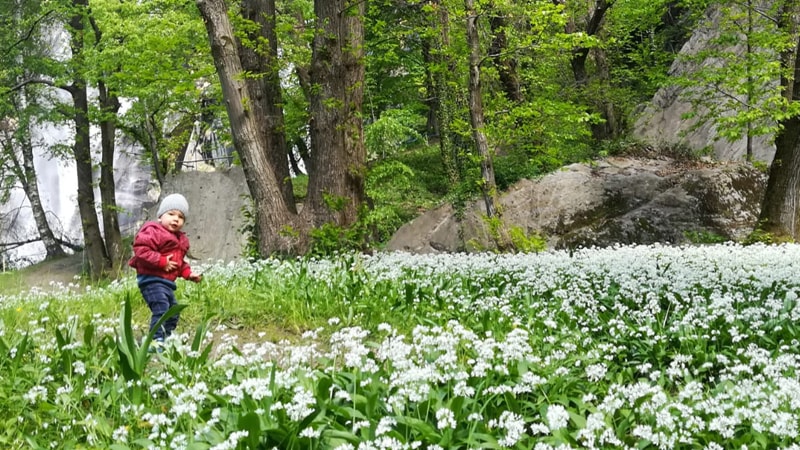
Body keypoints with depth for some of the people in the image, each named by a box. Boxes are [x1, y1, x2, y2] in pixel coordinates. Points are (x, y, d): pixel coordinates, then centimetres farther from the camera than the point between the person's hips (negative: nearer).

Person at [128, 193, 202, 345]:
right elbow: (141, 250, -25)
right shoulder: (153, 231, -12)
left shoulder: (180, 239, 17)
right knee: (161, 309, -23)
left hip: (167, 282, 10)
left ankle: (167, 337, 34)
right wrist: (162, 262, -25)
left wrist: (188, 273, 12)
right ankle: (156, 340, -23)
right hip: (152, 279, -10)